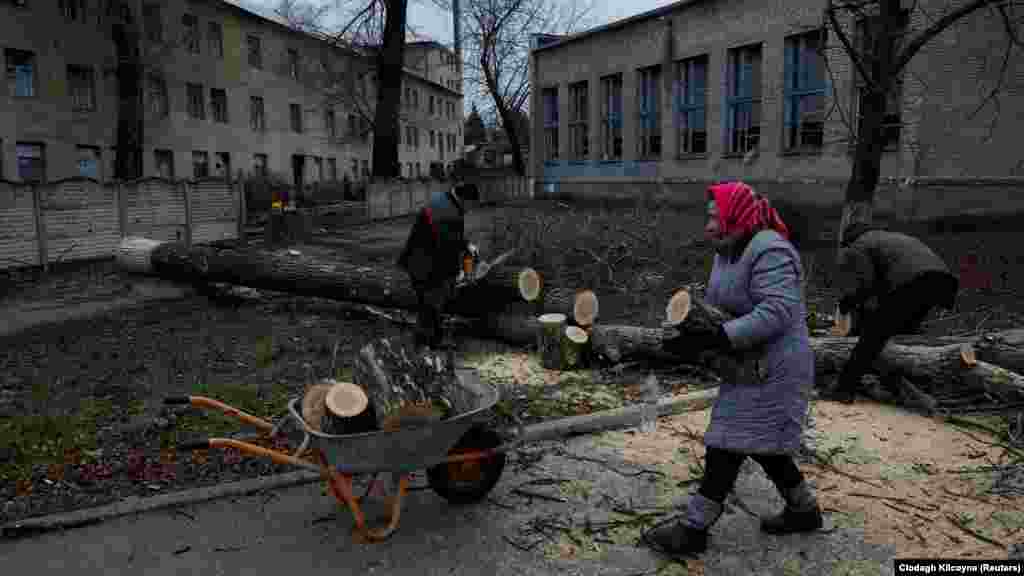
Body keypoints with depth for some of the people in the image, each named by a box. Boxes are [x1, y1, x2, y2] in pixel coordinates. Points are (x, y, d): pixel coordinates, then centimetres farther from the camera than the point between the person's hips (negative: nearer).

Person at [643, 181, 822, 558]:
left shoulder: (769, 251, -21)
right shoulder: (728, 252, 9)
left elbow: (775, 314, -29)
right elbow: (716, 305, 11)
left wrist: (713, 338, -32)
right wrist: (692, 327, -9)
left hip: (771, 369, -10)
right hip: (750, 366, 10)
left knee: (728, 444, -5)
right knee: (761, 444, 18)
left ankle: (694, 528, 5)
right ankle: (804, 510, 36)